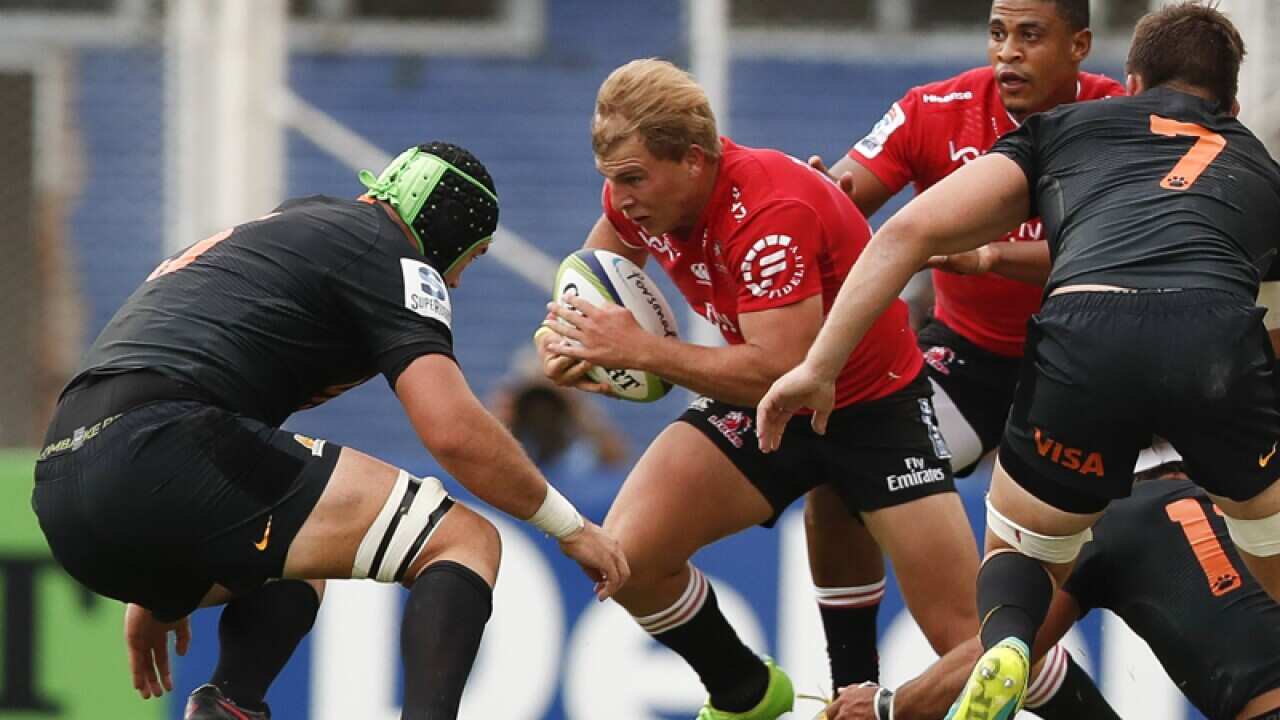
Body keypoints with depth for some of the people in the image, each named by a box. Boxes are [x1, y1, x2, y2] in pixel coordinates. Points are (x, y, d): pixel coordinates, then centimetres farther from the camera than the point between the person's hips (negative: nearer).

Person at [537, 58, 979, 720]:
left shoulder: (771, 211, -32)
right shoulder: (640, 193, -9)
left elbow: (782, 371, -37)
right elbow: (597, 264, 16)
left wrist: (639, 349, -32)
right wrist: (568, 335, -5)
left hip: (874, 406, -6)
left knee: (969, 639, -14)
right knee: (627, 555, -14)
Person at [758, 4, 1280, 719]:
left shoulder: (1065, 127, 32)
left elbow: (911, 232, 20)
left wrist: (818, 365, 20)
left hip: (1084, 337, 0)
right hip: (1222, 331, 1)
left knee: (1020, 551, 24)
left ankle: (1005, 645, -9)